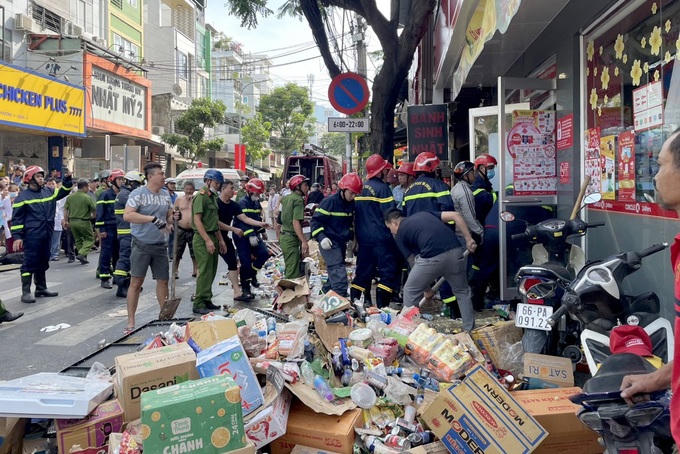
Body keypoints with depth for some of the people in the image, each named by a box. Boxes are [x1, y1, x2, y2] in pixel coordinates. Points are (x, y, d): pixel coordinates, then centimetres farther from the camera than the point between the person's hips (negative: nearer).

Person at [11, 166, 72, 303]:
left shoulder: (48, 192, 11)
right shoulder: (23, 196, -6)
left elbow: (63, 192, 25)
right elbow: (17, 218, -7)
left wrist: (67, 179, 7)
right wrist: (17, 236, -13)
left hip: (46, 235, 7)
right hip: (31, 236, -7)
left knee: (43, 262, 15)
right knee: (30, 263, -5)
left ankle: (41, 288, 26)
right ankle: (26, 292, -1)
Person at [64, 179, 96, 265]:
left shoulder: (70, 197, 4)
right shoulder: (87, 197, -11)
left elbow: (65, 209, 5)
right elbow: (94, 209, -7)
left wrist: (66, 221, 12)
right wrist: (92, 216, 15)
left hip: (72, 221, 6)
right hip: (83, 222, -6)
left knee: (78, 239, 18)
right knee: (90, 239, 7)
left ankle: (83, 258, 21)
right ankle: (82, 254, -10)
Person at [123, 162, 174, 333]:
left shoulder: (165, 195, 11)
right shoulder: (138, 194, -8)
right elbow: (127, 215, -20)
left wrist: (170, 222, -1)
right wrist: (153, 219, -24)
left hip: (161, 245, 5)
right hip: (141, 245, -5)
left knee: (163, 281, 10)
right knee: (136, 282, -2)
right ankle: (130, 322, 6)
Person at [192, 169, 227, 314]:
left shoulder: (213, 197, 18)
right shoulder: (201, 197, -11)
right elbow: (197, 220, -18)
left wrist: (220, 240, 20)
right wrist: (208, 240, -22)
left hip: (213, 238, 9)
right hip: (202, 239, -9)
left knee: (211, 271, 12)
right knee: (205, 271, -9)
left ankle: (206, 300, 20)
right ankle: (198, 304, -3)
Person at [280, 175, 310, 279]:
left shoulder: (286, 198, 13)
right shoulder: (298, 200, -14)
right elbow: (296, 222, -22)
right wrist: (304, 241, -24)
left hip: (284, 236, 9)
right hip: (292, 239, -9)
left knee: (289, 270, 19)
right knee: (293, 274, -6)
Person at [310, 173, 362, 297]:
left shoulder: (351, 204, 8)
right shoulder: (329, 202, -14)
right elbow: (316, 220, -13)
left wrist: (351, 237, 22)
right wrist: (321, 237, -23)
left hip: (342, 242, 8)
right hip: (329, 243, -8)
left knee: (334, 273, 17)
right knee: (339, 273, -16)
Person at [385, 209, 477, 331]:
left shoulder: (400, 233, 17)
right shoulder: (423, 214, 28)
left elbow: (413, 262, 19)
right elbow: (455, 215, 16)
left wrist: (427, 289, 29)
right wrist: (468, 239, 14)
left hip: (431, 258, -4)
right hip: (455, 251, 4)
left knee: (410, 292, 20)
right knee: (462, 292, 27)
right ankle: (469, 330, 27)